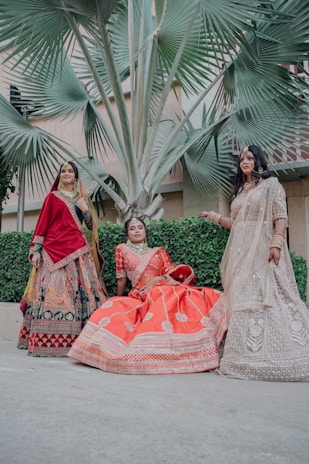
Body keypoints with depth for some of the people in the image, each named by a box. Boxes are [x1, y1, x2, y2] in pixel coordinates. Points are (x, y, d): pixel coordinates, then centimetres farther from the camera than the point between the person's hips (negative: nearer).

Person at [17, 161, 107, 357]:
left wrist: (85, 209, 0)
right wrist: (36, 250, -4)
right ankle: (48, 341, -10)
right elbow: (42, 223, 5)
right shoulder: (53, 197, 11)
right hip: (54, 250, -3)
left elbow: (91, 225, 17)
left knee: (80, 291, -5)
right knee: (53, 292, -11)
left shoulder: (82, 198, 20)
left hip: (78, 250, 3)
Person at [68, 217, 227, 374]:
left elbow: (173, 272, 11)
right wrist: (118, 302, 19)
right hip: (140, 295, -1)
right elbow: (121, 279, 19)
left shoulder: (159, 251, 22)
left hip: (166, 290, 1)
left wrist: (156, 280, -5)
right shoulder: (122, 249, 18)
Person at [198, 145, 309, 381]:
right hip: (242, 251, 6)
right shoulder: (240, 191, 22)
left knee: (267, 295, -12)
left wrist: (276, 243, -18)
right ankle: (248, 355, 2)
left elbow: (281, 217, -6)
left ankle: (274, 355, -8)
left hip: (263, 248, -6)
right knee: (243, 298, 0)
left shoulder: (271, 184, 4)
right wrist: (213, 216, 20)